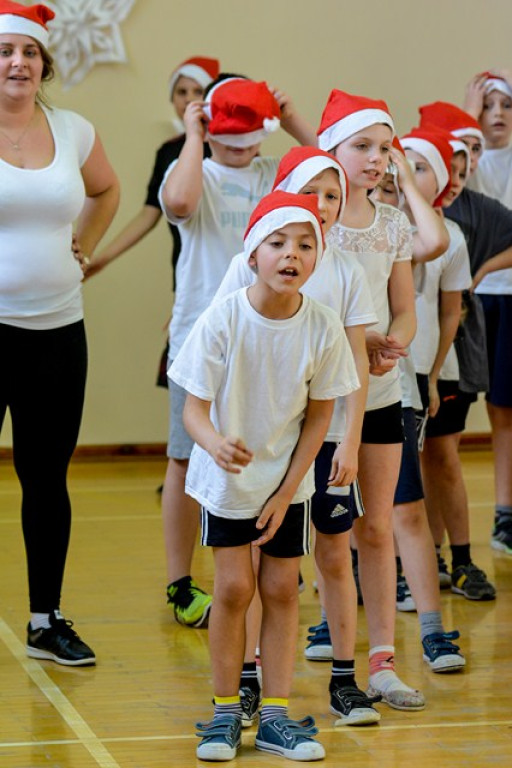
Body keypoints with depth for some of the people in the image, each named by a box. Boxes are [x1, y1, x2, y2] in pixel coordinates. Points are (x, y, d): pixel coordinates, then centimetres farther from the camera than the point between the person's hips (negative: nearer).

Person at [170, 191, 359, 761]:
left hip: (288, 479, 2)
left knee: (281, 588, 4)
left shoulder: (323, 327, -16)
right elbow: (195, 406, -20)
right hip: (227, 476, -2)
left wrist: (287, 491, -7)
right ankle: (226, 711, 12)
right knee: (234, 586, -4)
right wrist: (215, 443, -42)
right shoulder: (223, 320, -21)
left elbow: (318, 415, -5)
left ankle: (276, 715, 13)